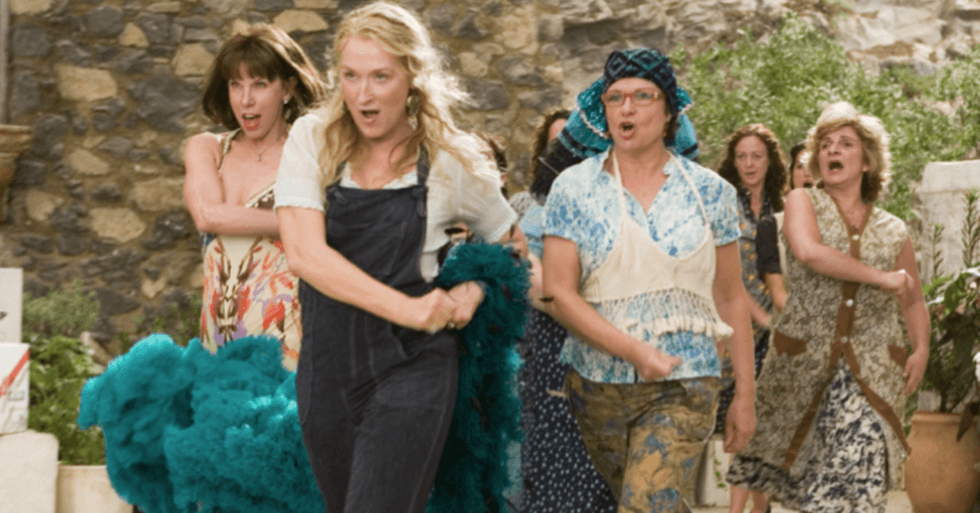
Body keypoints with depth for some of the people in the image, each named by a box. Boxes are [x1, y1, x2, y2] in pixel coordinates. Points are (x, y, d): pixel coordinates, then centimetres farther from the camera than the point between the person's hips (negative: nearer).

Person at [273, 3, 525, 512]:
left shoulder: (451, 160, -1)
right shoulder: (312, 141, -1)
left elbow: (511, 243, 16)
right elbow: (305, 254, -14)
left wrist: (473, 292, -5)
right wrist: (404, 308, -19)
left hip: (411, 369, -3)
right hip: (327, 367, 3)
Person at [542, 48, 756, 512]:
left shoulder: (709, 191, 3)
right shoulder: (573, 188, 1)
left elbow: (730, 299, 7)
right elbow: (558, 294, -6)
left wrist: (745, 395, 6)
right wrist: (634, 351, -16)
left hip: (682, 388, -1)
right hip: (597, 384, 2)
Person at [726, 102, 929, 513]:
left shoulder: (892, 232, 13)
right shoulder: (803, 202, 5)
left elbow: (912, 301, 22)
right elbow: (808, 251, -16)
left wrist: (921, 348, 4)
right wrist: (881, 278, -13)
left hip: (873, 371, 1)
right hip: (803, 362, -1)